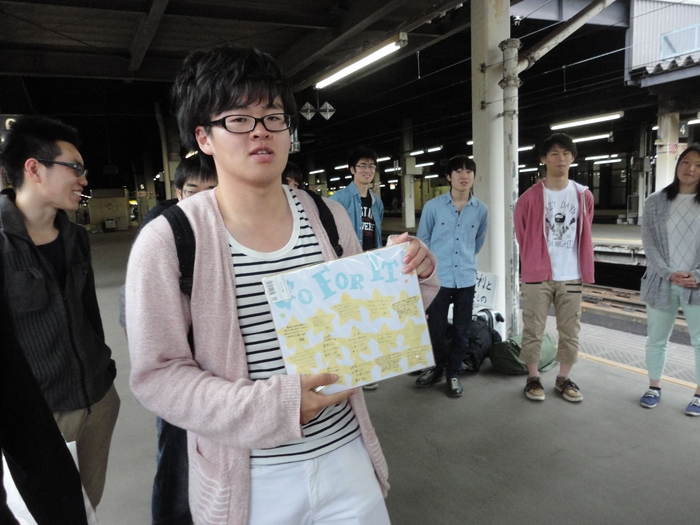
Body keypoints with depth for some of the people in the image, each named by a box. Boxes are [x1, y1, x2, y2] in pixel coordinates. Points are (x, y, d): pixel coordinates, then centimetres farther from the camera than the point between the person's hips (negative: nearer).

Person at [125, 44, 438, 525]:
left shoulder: (328, 216, -3)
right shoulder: (166, 241, -14)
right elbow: (158, 373, -12)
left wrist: (409, 277, -12)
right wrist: (273, 405, -23)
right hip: (248, 480, -2)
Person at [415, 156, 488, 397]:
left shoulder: (481, 210, 2)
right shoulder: (433, 206, -5)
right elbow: (422, 240, 4)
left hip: (466, 279, 2)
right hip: (438, 278, -2)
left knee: (461, 330, 9)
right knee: (436, 327, 6)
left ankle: (453, 373, 26)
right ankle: (438, 367, 30)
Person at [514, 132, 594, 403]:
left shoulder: (584, 196, 4)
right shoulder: (530, 198, -6)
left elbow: (584, 235, 15)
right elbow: (522, 236, 3)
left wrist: (581, 266, 17)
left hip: (571, 276, 3)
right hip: (538, 275, -3)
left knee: (570, 331, 10)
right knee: (533, 330, 4)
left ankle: (563, 379, 25)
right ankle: (533, 378, 20)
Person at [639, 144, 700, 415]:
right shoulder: (655, 202, 2)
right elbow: (649, 242, -2)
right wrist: (669, 273, -12)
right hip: (661, 282, 1)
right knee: (656, 339, 12)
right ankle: (654, 387, 29)